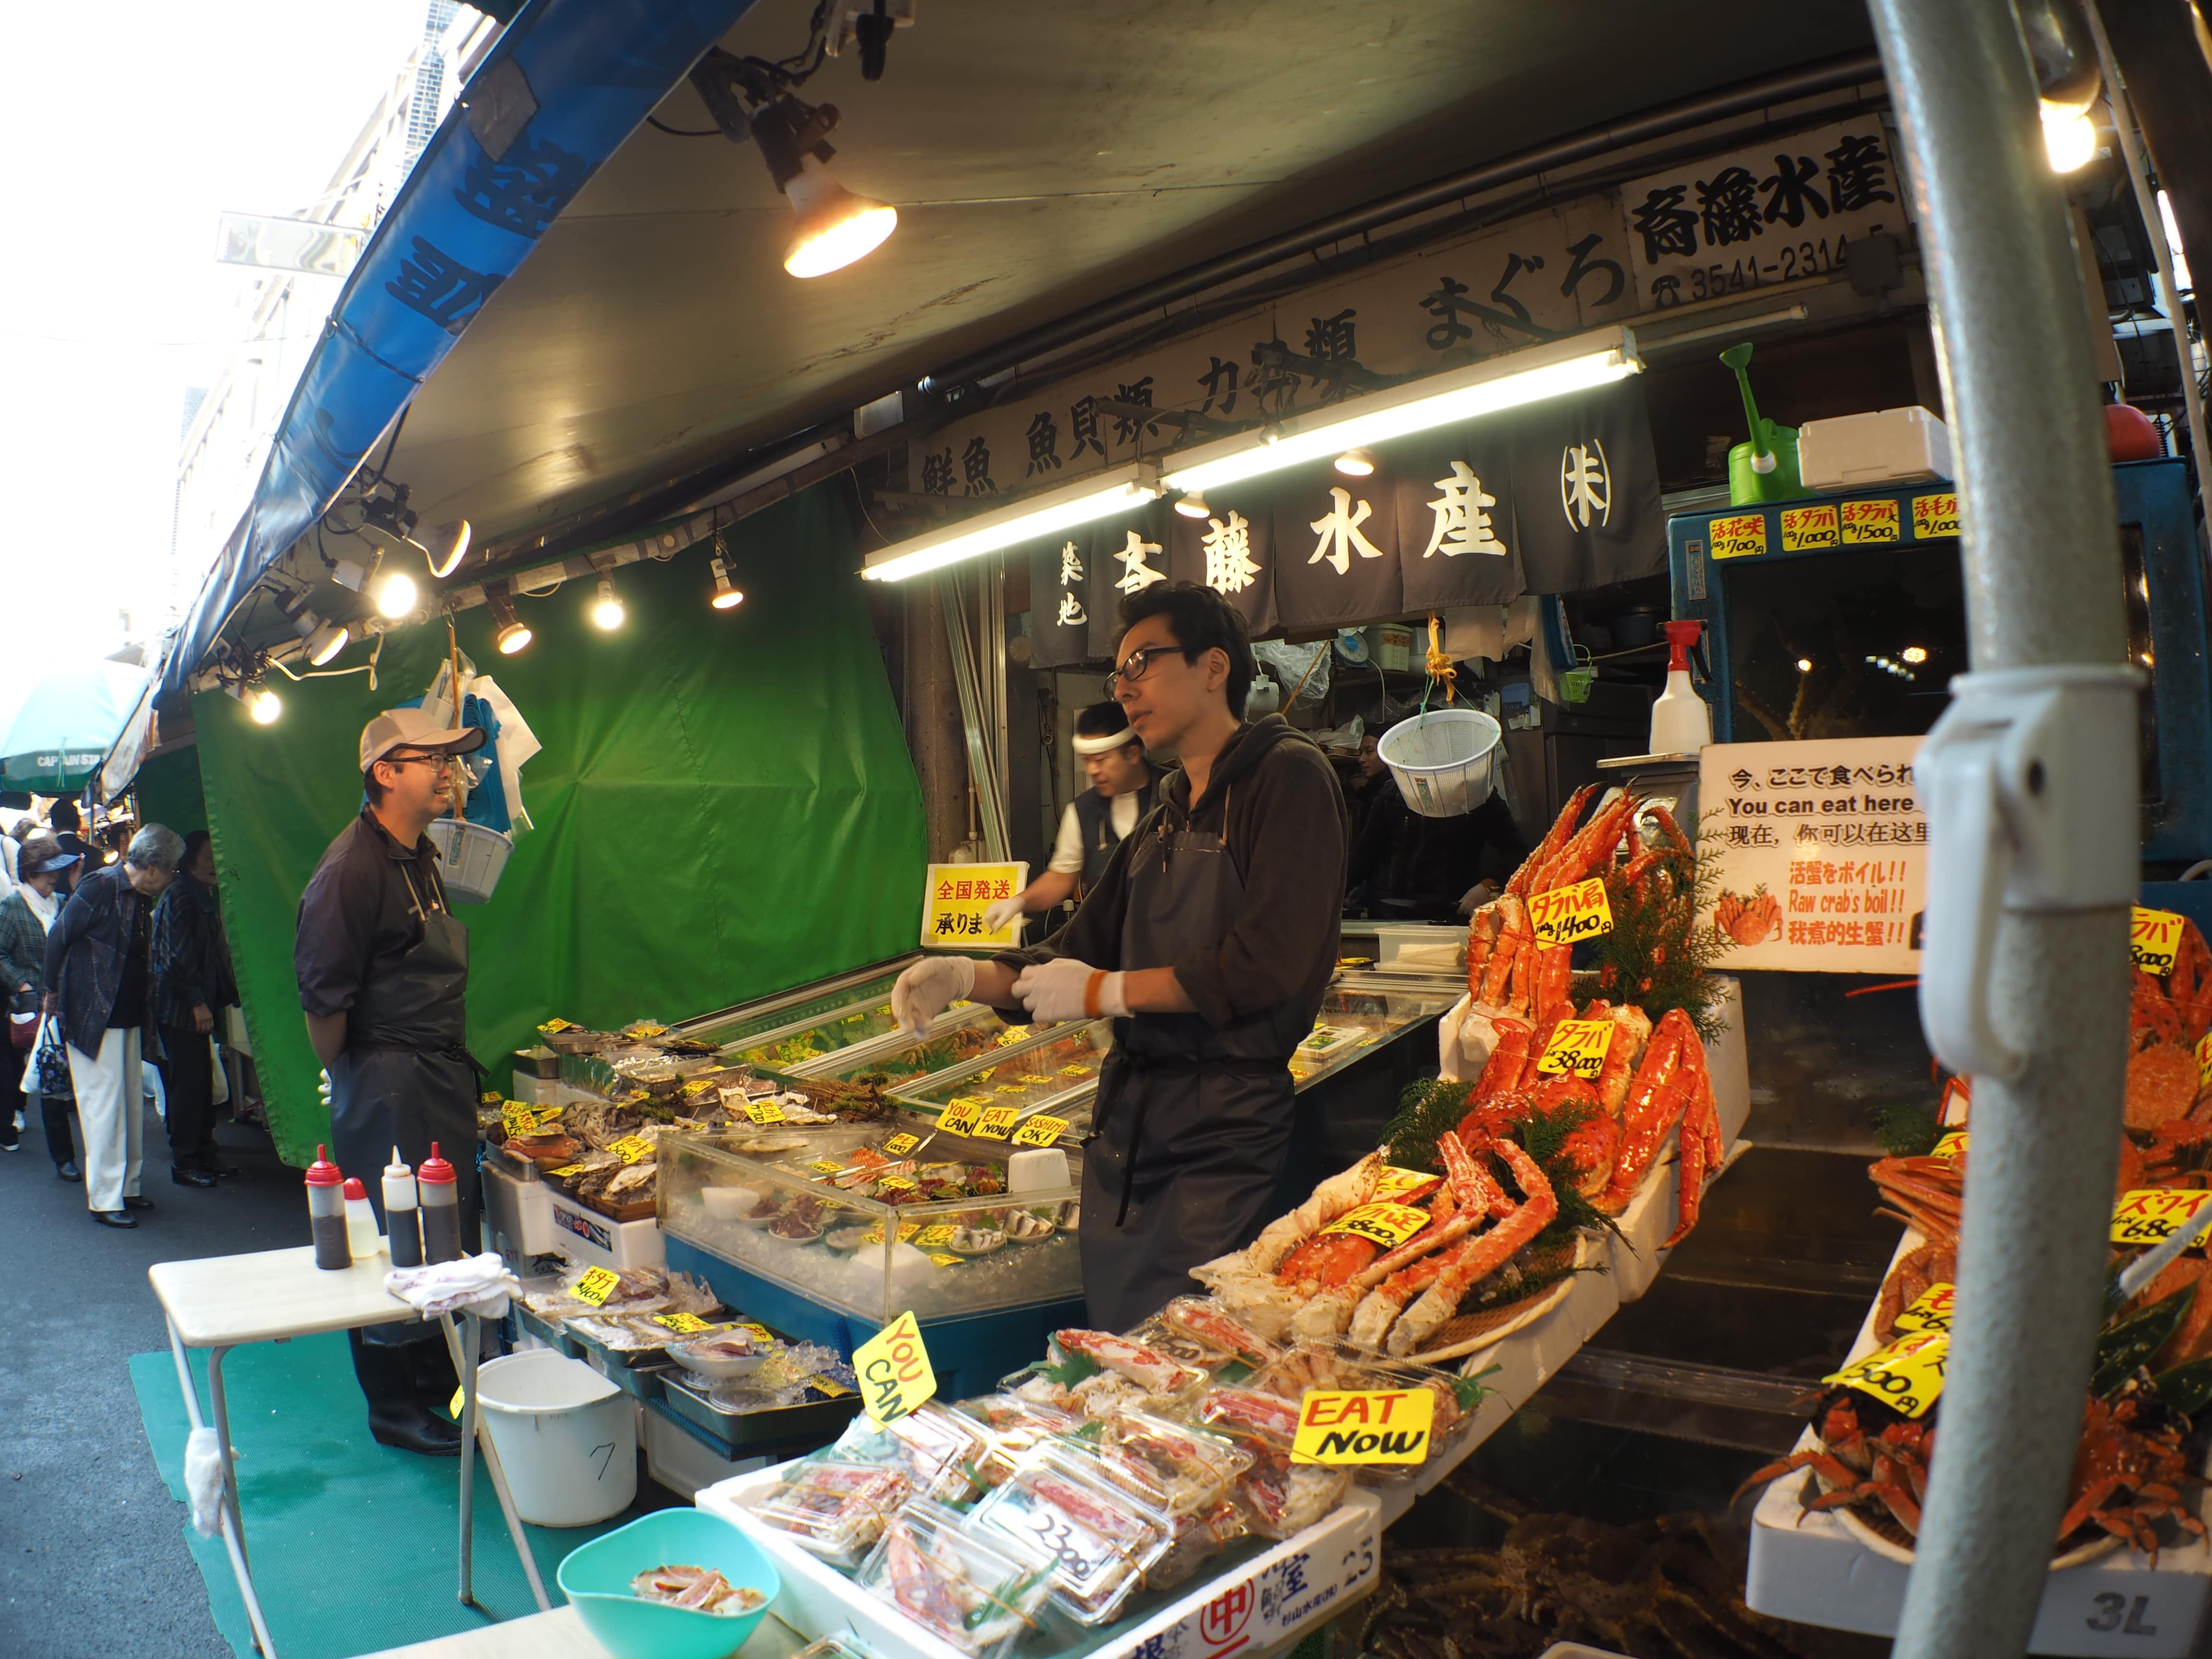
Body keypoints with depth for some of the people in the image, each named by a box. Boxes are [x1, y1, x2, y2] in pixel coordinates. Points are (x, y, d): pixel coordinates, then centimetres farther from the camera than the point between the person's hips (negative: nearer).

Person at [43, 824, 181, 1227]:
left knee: (132, 1104, 12)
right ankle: (105, 1200, 1)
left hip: (129, 1018, 8)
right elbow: (58, 937, -10)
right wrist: (53, 993, -2)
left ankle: (126, 1187, 22)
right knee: (104, 1106, -4)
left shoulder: (141, 898, 10)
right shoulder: (100, 886, -14)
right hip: (94, 1016, -8)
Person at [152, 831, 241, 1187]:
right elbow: (179, 954, -18)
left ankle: (205, 1154, 20)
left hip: (198, 1006, 9)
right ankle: (184, 1163, 4)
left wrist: (226, 995, 14)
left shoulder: (206, 899, 17)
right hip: (180, 1008, -9)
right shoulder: (179, 897, -12)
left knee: (203, 1081, 12)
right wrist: (198, 1002, -18)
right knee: (187, 1084, -4)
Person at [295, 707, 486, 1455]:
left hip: (442, 1076, 9)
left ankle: (438, 1380, 32)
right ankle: (393, 1409, 15)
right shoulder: (352, 868, -18)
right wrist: (353, 1082, -8)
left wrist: (456, 1068, 18)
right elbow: (323, 996, -18)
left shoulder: (422, 857, 11)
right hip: (387, 1083, -9)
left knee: (450, 1235, 17)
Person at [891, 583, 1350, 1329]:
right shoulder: (1166, 814, 18)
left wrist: (1106, 991, -11)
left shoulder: (1287, 775, -7)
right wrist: (971, 978, 0)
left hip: (1223, 1130, -8)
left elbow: (1267, 965, -18)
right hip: (1125, 1112, 8)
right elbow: (1084, 947, 17)